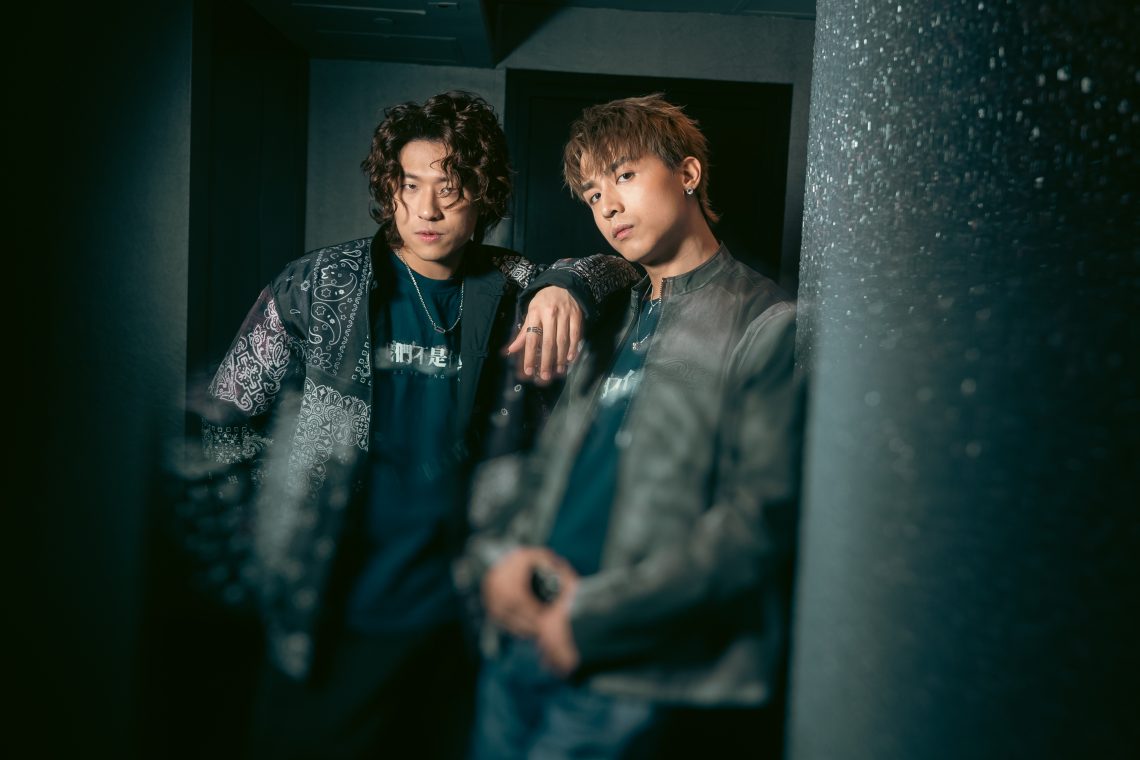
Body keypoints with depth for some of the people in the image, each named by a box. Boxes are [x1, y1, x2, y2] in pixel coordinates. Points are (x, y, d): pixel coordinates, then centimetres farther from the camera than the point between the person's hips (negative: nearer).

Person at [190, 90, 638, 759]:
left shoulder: (518, 293, -1)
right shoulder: (318, 286, -4)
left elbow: (625, 263, 5)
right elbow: (224, 422, 2)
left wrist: (569, 285, -17)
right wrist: (252, 555, -1)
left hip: (461, 625, 2)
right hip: (329, 622, -1)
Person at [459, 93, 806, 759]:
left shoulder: (769, 325, -5)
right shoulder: (610, 329, 17)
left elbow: (759, 515, -14)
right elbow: (543, 469, 15)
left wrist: (591, 616, -15)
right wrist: (493, 558, -5)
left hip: (628, 672, -6)